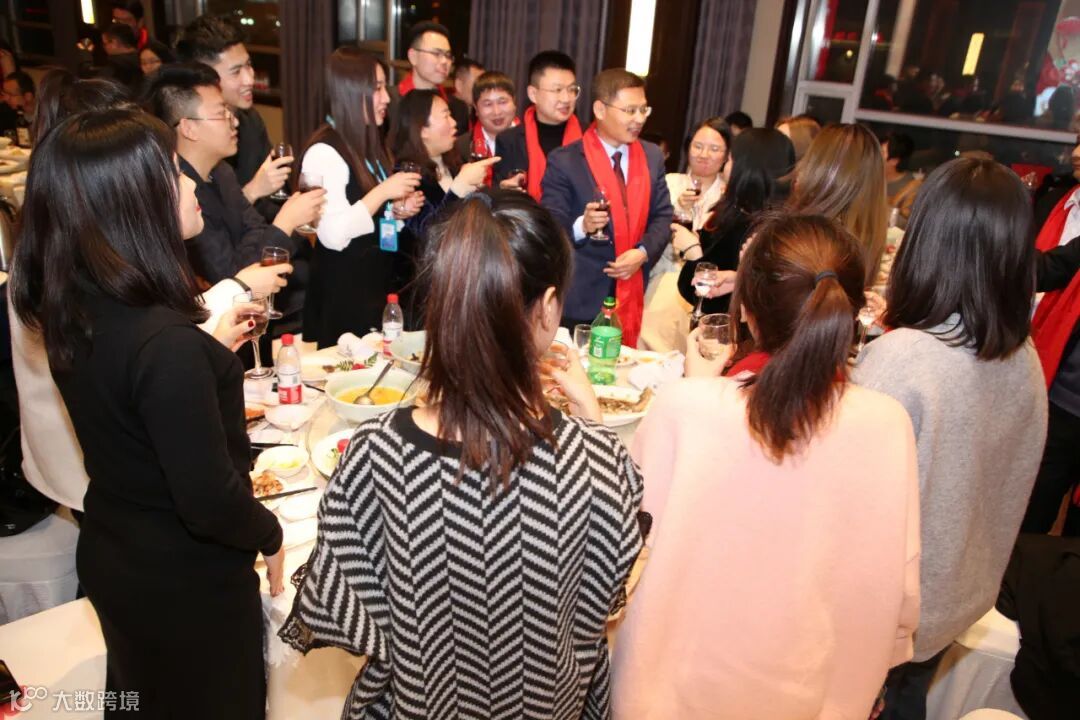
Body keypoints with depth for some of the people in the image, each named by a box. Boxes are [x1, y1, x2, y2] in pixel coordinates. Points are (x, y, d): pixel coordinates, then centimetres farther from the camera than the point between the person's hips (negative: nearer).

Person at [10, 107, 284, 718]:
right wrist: (270, 536, -10)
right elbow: (211, 504, -28)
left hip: (112, 558, 8)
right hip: (189, 582, -7)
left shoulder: (73, 309, -7)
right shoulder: (167, 345, -34)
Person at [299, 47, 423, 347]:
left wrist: (397, 211, 3)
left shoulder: (371, 143, 12)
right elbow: (333, 235, -24)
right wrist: (382, 192, -22)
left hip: (380, 281, 8)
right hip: (343, 293, -8)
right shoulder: (324, 151, -17)